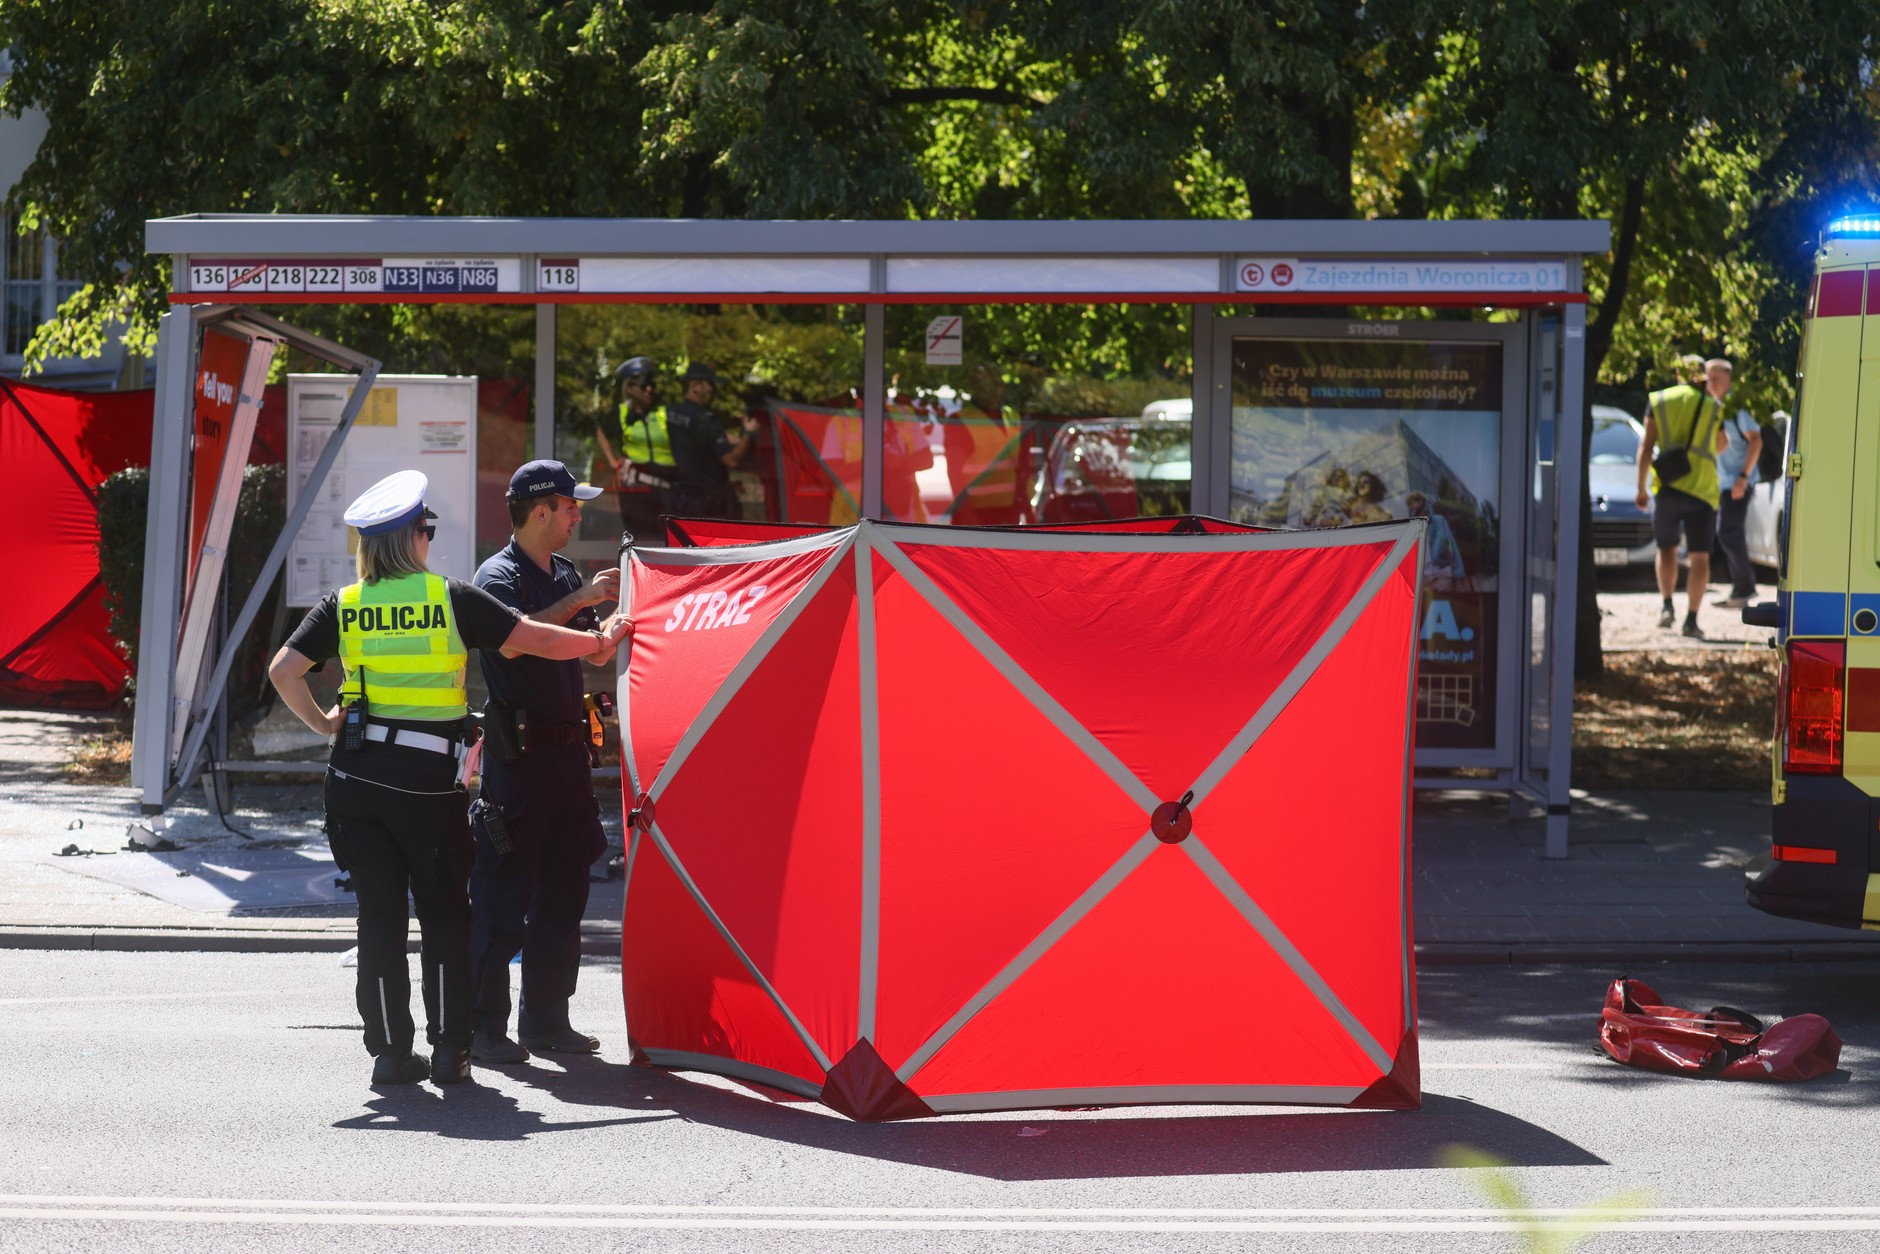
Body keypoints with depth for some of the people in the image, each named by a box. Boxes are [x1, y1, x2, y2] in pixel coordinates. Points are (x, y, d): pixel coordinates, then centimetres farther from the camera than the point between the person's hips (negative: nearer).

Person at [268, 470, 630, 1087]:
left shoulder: (343, 605, 4)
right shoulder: (452, 598, -3)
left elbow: (283, 670, -3)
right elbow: (533, 639, -2)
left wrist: (321, 722, 9)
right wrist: (599, 641, 13)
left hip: (356, 777, 2)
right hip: (428, 778, -2)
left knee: (379, 914, 7)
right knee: (445, 914, 9)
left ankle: (390, 1050, 7)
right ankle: (450, 1048, 6)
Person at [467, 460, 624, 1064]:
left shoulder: (565, 574, 16)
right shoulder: (498, 575, -8)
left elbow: (597, 653, 23)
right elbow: (510, 641, -26)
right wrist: (579, 600, -22)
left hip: (565, 747, 8)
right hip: (517, 751, -8)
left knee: (563, 887, 11)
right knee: (502, 892, -6)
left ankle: (546, 1020, 18)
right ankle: (482, 1026, -2)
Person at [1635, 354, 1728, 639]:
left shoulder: (1658, 401, 4)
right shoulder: (1712, 407, 6)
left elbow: (1646, 447, -1)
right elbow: (1720, 446, 21)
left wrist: (1641, 488, 3)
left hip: (1666, 487, 0)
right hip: (1702, 488, 0)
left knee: (1667, 549, 18)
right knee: (1700, 557, 1)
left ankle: (1667, 606, 6)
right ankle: (1691, 620, -6)